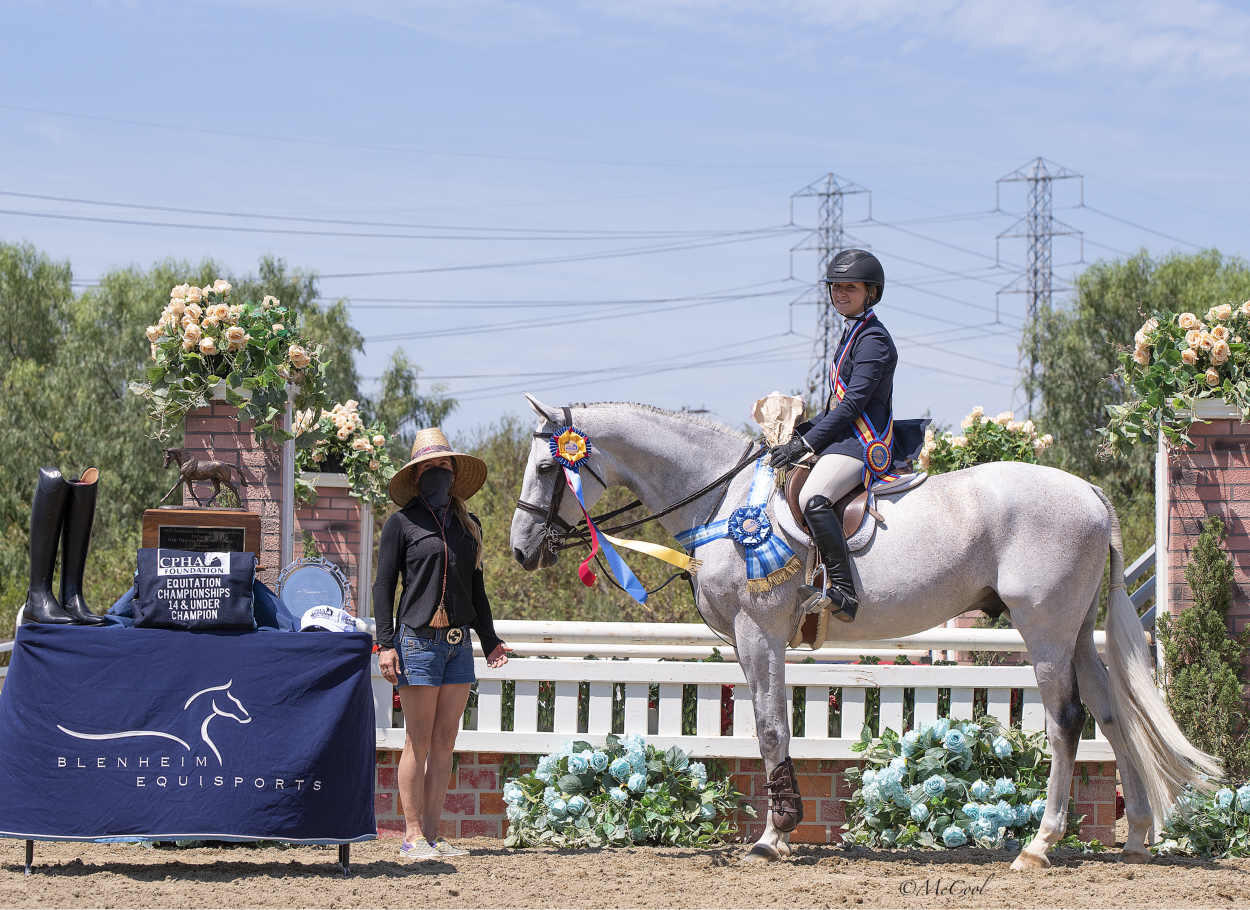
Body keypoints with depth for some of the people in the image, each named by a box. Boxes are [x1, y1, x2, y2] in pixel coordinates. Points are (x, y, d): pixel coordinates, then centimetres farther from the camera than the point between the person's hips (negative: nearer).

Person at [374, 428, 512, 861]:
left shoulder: (469, 525, 14)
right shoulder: (403, 523, 0)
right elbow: (383, 585, -2)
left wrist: (490, 640, 16)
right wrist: (385, 644, -10)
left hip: (459, 642, 5)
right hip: (418, 639, -5)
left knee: (445, 743, 5)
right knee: (418, 742, -4)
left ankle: (433, 835, 8)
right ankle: (413, 836, 0)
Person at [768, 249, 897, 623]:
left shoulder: (873, 340, -9)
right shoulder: (852, 336, 23)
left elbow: (852, 404, -18)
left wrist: (806, 443, -21)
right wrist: (800, 431, 14)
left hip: (863, 446, -11)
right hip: (845, 440, 11)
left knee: (813, 498, -33)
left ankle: (842, 592, -38)